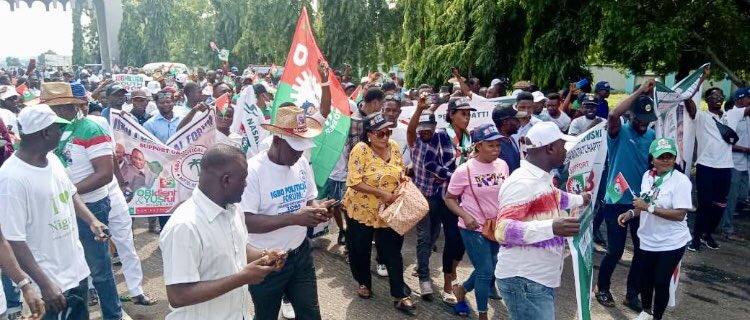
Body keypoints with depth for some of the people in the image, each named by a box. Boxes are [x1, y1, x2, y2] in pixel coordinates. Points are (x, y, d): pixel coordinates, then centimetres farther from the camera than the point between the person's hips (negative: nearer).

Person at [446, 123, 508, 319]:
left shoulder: (502, 165, -3)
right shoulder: (465, 170, -17)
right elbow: (449, 198, -8)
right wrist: (465, 216, -22)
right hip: (473, 229, -6)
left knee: (492, 270, 17)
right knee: (486, 272, 0)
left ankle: (461, 290, 44)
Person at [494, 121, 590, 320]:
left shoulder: (542, 177, 9)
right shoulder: (522, 182, -21)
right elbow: (503, 230, -29)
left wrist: (580, 200, 48)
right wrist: (552, 227, -38)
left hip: (542, 279, 10)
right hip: (524, 281, -10)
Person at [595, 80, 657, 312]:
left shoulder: (652, 135, 5)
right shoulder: (619, 132, -10)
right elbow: (613, 115, -31)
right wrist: (640, 91, -26)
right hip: (617, 202, -5)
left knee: (642, 250, 11)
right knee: (615, 250, 1)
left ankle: (632, 294, 28)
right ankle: (602, 287, 26)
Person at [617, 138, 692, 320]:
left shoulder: (681, 181, -18)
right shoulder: (647, 176, 1)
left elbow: (680, 214, -24)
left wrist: (649, 207, -27)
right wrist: (630, 213, -3)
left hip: (671, 243, -6)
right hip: (648, 240, 6)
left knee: (661, 282, 4)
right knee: (645, 278, 17)